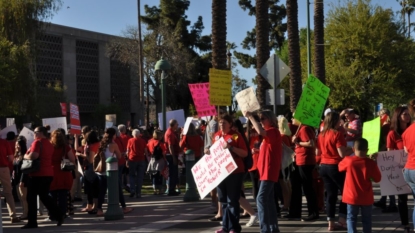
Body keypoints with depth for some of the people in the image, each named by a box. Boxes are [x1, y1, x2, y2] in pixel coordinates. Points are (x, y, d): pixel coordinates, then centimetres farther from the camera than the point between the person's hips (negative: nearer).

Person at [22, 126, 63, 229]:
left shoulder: (38, 142, -12)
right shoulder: (49, 144, 15)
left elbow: (33, 156, -25)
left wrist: (25, 156, -5)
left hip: (37, 174, -8)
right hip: (48, 173, 8)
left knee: (31, 197, 0)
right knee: (44, 196, 18)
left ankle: (32, 222, 1)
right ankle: (58, 215, 10)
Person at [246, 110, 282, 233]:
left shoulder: (273, 131, -13)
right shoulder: (270, 133, 18)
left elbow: (261, 132, -34)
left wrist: (250, 117, -28)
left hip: (269, 171, -11)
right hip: (266, 171, 11)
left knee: (261, 198, -15)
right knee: (269, 199, 12)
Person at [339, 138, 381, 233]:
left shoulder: (348, 160, -11)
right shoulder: (371, 163, -11)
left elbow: (340, 167, 10)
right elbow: (377, 178, -2)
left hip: (352, 197, 0)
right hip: (366, 198, 1)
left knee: (351, 218, 8)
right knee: (366, 220, 13)